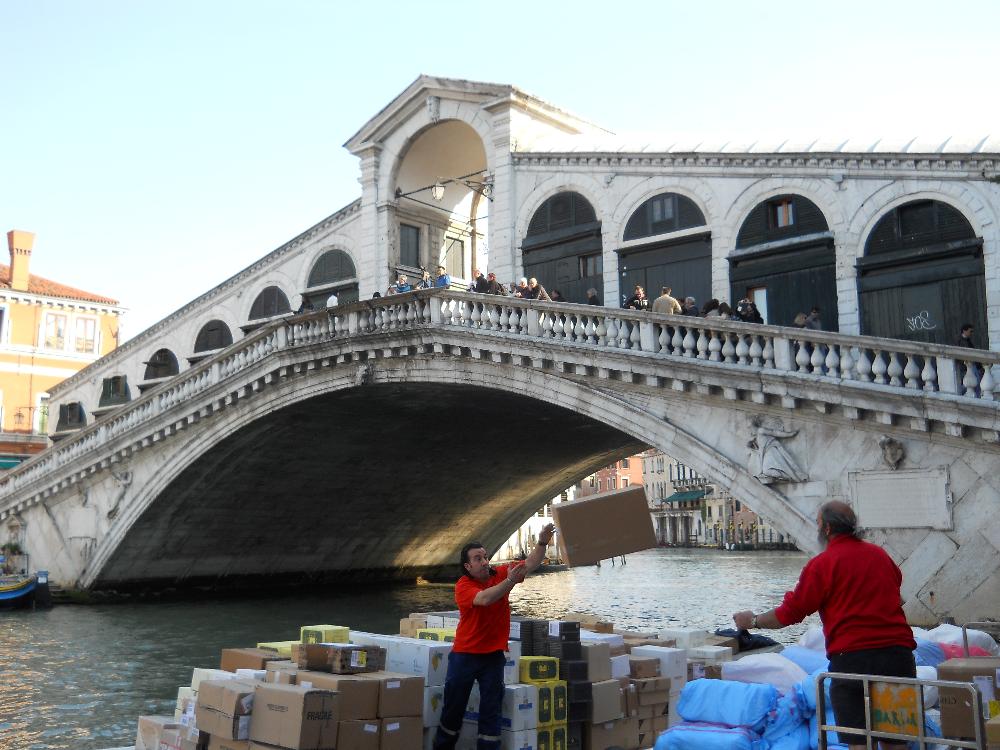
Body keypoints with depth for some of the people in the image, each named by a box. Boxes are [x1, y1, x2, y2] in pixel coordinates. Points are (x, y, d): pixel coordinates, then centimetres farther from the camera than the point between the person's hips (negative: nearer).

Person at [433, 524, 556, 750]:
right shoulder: (463, 586, -14)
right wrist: (510, 581, -42)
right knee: (453, 706, 13)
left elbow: (530, 564, -9)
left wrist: (542, 543, -26)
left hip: (494, 654, 2)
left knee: (491, 709, 6)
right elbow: (483, 599, -32)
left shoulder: (500, 573, -3)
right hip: (465, 653, -2)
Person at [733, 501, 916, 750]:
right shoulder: (880, 554, 12)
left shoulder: (822, 564, -6)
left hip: (852, 657, -6)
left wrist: (753, 621, 11)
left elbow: (790, 613, -4)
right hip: (899, 652, 6)